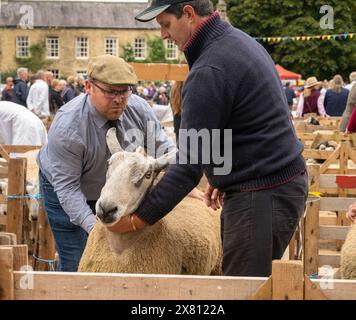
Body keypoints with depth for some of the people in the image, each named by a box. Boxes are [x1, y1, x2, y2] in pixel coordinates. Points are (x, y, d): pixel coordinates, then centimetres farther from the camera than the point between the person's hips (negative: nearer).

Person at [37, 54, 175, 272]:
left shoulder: (138, 109, -19)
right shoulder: (67, 127, -33)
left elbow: (164, 148, -11)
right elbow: (66, 185, -31)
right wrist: (92, 225, -41)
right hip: (67, 196, -5)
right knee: (75, 264, -7)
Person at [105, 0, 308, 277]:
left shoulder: (210, 71, -20)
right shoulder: (240, 40, 11)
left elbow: (189, 165, -19)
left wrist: (138, 220, -12)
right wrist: (225, 177, 25)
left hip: (262, 197, -10)